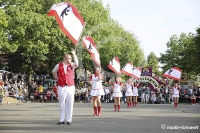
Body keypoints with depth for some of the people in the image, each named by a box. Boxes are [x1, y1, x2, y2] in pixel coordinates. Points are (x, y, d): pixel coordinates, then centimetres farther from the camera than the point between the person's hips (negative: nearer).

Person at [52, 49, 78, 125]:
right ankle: (61, 119, 12)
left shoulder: (71, 65, 4)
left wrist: (74, 54, -18)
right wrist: (57, 79, 10)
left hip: (70, 87, 0)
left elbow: (76, 64, -18)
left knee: (69, 103, 1)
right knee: (61, 103, 5)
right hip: (61, 87, 0)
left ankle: (69, 120, 7)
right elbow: (54, 72, 21)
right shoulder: (59, 65, 4)